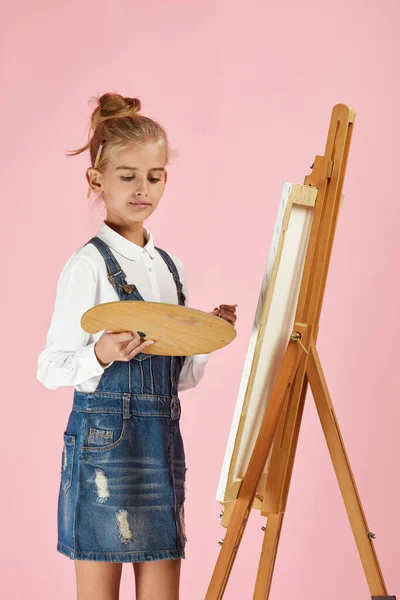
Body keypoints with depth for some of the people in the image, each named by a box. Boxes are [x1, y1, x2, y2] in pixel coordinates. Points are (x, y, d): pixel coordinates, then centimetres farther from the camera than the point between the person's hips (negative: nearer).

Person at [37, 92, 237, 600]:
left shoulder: (171, 267, 13)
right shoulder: (88, 265, -7)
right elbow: (50, 369, -9)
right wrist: (101, 354, -26)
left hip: (162, 441, 6)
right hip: (103, 439, -6)